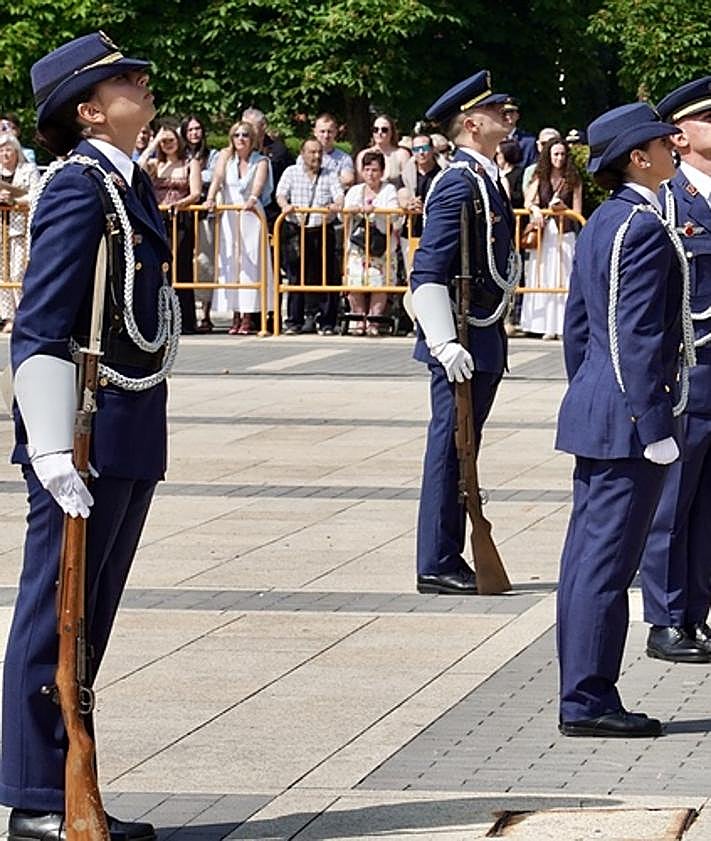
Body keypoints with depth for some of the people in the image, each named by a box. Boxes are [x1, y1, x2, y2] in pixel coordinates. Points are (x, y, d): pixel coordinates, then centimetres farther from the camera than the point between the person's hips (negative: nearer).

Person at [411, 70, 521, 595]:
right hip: (463, 343, -10)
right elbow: (428, 273, -22)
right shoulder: (459, 184, -17)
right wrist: (445, 344, -26)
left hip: (486, 341, 10)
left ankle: (449, 560, 21)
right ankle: (438, 566, 2)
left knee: (461, 451, 14)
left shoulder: (487, 179, 14)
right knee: (451, 449, -4)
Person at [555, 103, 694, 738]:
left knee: (588, 558, 11)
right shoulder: (643, 227, -16)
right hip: (629, 419, -10)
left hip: (593, 414, 10)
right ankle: (589, 702, -3)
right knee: (609, 560, -6)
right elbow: (641, 337, -20)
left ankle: (582, 698, 16)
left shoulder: (600, 224, 13)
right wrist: (656, 428, -19)